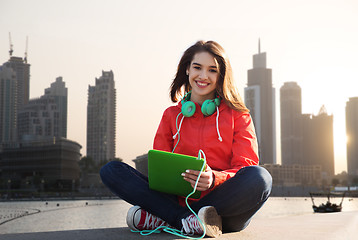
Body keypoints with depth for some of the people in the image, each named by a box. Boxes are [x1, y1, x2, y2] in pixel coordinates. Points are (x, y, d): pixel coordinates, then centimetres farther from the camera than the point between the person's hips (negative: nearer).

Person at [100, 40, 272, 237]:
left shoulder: (238, 115, 11)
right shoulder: (171, 115, 17)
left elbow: (247, 166, 1)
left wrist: (214, 179, -22)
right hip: (179, 200, 1)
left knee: (260, 178, -34)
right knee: (111, 171, -13)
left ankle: (161, 219, -27)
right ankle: (187, 221, -29)